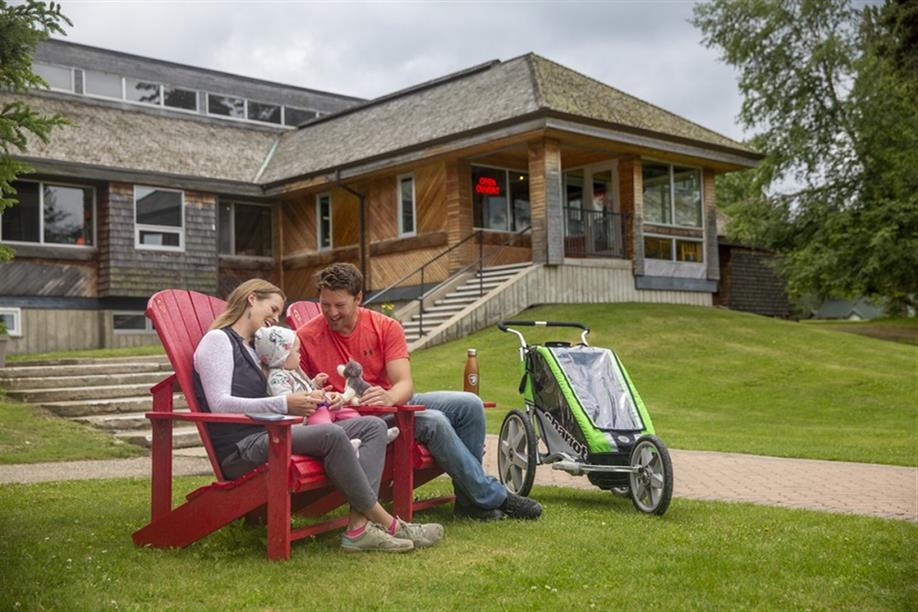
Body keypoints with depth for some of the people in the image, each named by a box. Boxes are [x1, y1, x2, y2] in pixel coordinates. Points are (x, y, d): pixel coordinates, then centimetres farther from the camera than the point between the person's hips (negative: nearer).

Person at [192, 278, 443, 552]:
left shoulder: (253, 348, 29)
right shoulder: (218, 340, 0)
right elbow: (219, 404, -15)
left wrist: (315, 399, 3)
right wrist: (284, 404, -22)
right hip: (240, 449, -9)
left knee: (374, 426, -4)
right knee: (332, 434, -33)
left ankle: (359, 527, -23)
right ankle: (387, 524, -20)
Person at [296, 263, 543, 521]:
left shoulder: (386, 327, -2)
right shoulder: (305, 338, -8)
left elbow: (405, 384, -10)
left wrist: (389, 396, -33)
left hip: (393, 401, 5)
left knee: (469, 404, -12)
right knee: (434, 422, -27)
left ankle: (469, 497, -4)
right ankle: (492, 497, -14)